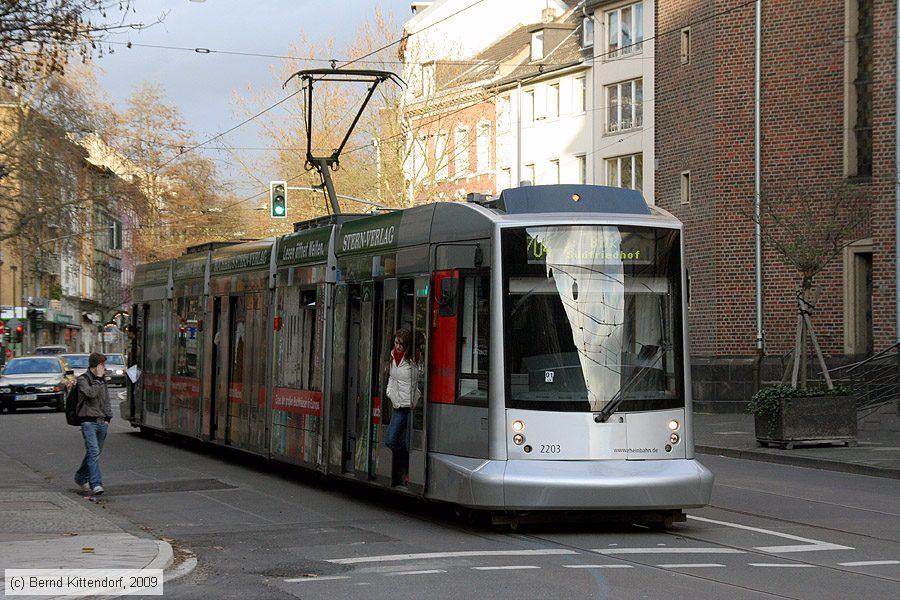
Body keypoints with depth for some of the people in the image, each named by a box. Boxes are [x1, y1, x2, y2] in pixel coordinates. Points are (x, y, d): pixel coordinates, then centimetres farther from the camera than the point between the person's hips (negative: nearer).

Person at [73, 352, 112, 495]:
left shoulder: (102, 380, 17)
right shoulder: (83, 379, -4)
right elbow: (90, 393, -23)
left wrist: (108, 417, 13)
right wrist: (98, 379, -12)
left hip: (102, 422, 7)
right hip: (89, 421, -7)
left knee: (95, 452, 12)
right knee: (93, 452, -16)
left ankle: (81, 477, 29)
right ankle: (95, 484, -19)